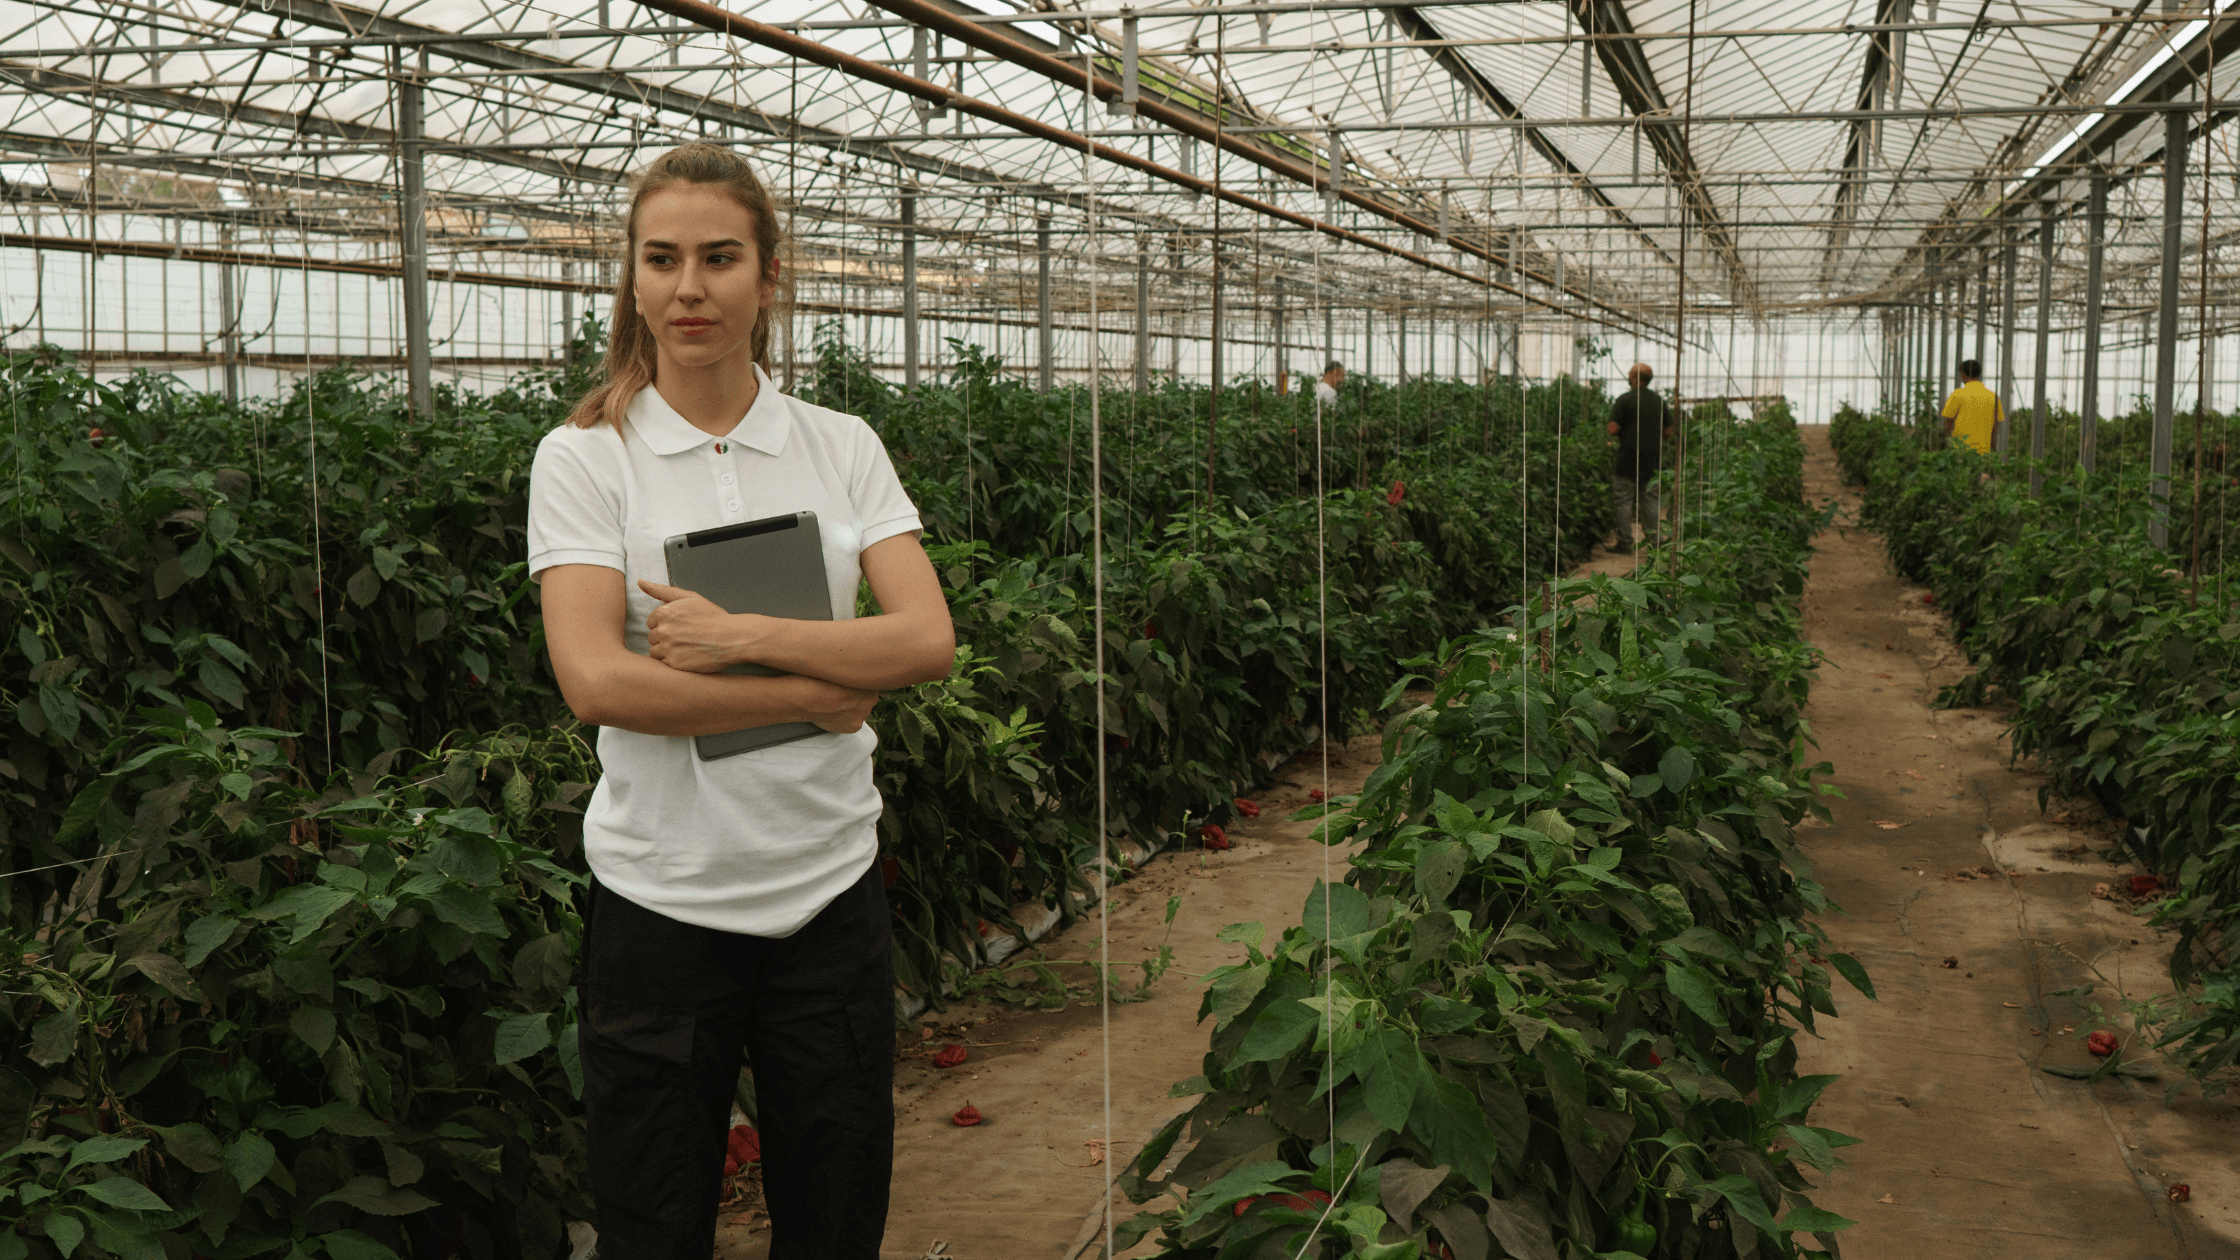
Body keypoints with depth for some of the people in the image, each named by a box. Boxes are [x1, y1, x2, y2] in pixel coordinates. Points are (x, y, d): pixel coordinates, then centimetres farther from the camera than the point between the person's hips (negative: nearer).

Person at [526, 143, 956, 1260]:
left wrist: (746, 636, -19)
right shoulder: (584, 457, -4)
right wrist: (810, 693, -15)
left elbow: (929, 639, -8)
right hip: (661, 901, -2)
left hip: (830, 886, 3)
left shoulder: (843, 447, 4)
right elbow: (593, 680, -16)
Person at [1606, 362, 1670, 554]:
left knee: (1624, 501, 1)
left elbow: (1613, 429, -15)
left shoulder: (1625, 399, -10)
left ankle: (1625, 543, 2)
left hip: (1628, 460, -5)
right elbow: (1668, 432, 10)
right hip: (1653, 460, 5)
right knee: (1650, 500, 12)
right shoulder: (1659, 401, 6)